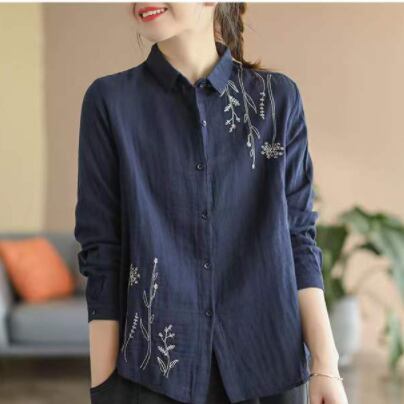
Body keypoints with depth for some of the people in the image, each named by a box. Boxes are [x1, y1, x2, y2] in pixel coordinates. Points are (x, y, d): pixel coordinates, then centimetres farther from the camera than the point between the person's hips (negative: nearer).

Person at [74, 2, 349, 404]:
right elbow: (101, 252, -4)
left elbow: (297, 236, 2)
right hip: (152, 371, -1)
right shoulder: (109, 99, -2)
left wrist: (325, 365, -4)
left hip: (269, 365, 2)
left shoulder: (277, 97, 2)